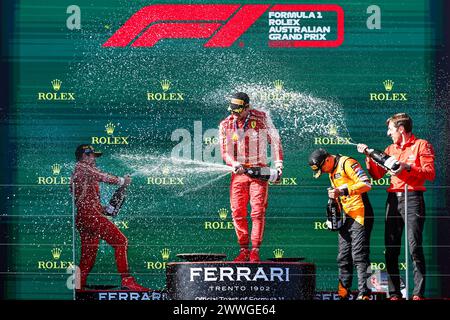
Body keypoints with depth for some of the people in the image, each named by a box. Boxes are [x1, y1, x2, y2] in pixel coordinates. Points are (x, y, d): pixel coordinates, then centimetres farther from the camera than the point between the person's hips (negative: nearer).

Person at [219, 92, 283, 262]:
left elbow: (275, 140, 7)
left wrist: (278, 164, 1)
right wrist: (234, 164, -20)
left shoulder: (262, 118, -1)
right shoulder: (225, 125, 3)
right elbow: (224, 152, 0)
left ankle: (255, 251, -6)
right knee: (238, 213, -1)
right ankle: (244, 250, 8)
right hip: (239, 171, 2)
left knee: (258, 212, -9)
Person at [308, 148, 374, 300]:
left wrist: (342, 191, -25)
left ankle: (364, 294, -13)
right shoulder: (332, 171, 18)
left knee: (359, 256, -12)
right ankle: (343, 292, 16)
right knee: (343, 257, 10)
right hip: (347, 216, 10)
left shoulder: (347, 163, -11)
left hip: (360, 215, -10)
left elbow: (366, 184, -21)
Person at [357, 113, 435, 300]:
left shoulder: (421, 145, 3)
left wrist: (408, 167, -19)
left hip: (412, 199, -6)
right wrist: (368, 156, 7)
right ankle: (394, 293, 4)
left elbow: (430, 173, -8)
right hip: (393, 199, 6)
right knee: (390, 249, 1)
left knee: (414, 246, -13)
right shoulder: (391, 149, 20)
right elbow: (377, 175, 16)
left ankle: (418, 293, -13)